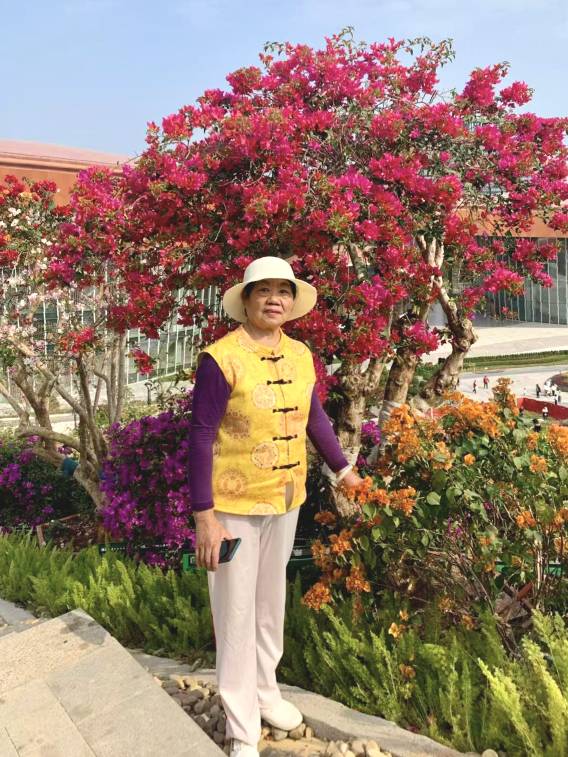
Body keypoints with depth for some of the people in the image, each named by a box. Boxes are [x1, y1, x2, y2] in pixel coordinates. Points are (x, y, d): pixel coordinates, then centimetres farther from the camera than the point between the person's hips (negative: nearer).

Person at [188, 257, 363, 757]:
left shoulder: (300, 355, 2)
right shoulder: (221, 358, -18)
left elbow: (315, 417, 14)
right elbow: (201, 438, -18)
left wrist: (343, 468, 14)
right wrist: (204, 517, -20)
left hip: (286, 501, 6)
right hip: (234, 505, -6)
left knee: (271, 600, 21)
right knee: (237, 612, 6)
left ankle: (266, 691, 43)